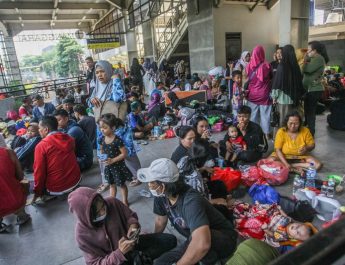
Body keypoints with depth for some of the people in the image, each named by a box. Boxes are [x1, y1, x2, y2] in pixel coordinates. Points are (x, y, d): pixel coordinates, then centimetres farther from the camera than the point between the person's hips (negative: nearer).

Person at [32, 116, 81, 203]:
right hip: (76, 181, 5)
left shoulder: (41, 146, -15)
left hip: (56, 189, -5)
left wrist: (37, 193, 2)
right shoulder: (69, 139, 0)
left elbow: (39, 172, -12)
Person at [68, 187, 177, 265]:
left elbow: (131, 216, -2)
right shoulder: (82, 234, -24)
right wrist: (120, 253, -33)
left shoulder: (112, 203, -20)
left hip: (131, 242, 2)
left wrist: (133, 225, -25)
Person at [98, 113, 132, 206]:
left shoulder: (117, 140, -24)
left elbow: (124, 153, -20)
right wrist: (102, 158, -11)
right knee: (112, 184, 21)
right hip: (108, 166, 5)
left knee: (121, 184, 13)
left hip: (118, 166, -5)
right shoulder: (102, 139, -6)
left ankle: (125, 201, 32)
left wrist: (112, 160, -24)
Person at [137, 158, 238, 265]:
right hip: (195, 241, 7)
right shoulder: (161, 195, -13)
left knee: (197, 238, -38)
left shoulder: (191, 201, -37)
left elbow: (202, 244, -50)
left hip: (224, 239, -6)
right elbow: (160, 221, 6)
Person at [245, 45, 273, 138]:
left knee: (253, 115, 11)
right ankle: (266, 133, 14)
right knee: (264, 115, 7)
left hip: (252, 94, 2)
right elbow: (271, 77, 4)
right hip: (264, 95, -2)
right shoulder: (266, 65, -12)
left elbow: (246, 79, 3)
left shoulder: (249, 65, -6)